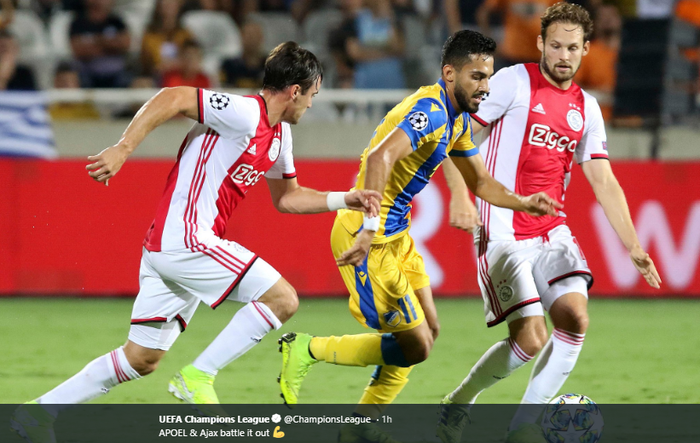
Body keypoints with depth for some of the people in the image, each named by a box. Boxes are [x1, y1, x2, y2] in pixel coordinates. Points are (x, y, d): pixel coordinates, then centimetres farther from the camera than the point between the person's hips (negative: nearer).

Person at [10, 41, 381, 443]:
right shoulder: (246, 114, -14)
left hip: (167, 247, 10)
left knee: (143, 358, 12)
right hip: (185, 240, -10)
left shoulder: (279, 133, 16)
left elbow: (287, 198, 29)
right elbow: (174, 98, -20)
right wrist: (124, 148, -26)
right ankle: (198, 377, -8)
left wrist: (343, 199, 19)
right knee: (283, 299, -12)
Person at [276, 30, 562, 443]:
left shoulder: (458, 119, 11)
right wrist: (368, 229, -45)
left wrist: (521, 203, 5)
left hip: (397, 235, 10)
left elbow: (479, 180, 23)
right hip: (369, 239, -10)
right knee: (415, 344, -9)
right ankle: (306, 350, 3)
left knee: (428, 330, 14)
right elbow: (380, 157, -38)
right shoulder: (429, 111, -22)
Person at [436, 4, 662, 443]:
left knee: (576, 319, -14)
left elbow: (604, 182, 14)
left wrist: (634, 246, 7)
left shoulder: (586, 107, 12)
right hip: (503, 233, -6)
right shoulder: (514, 82, -5)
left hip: (551, 230, 6)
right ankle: (457, 404, 10)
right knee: (530, 338, -15)